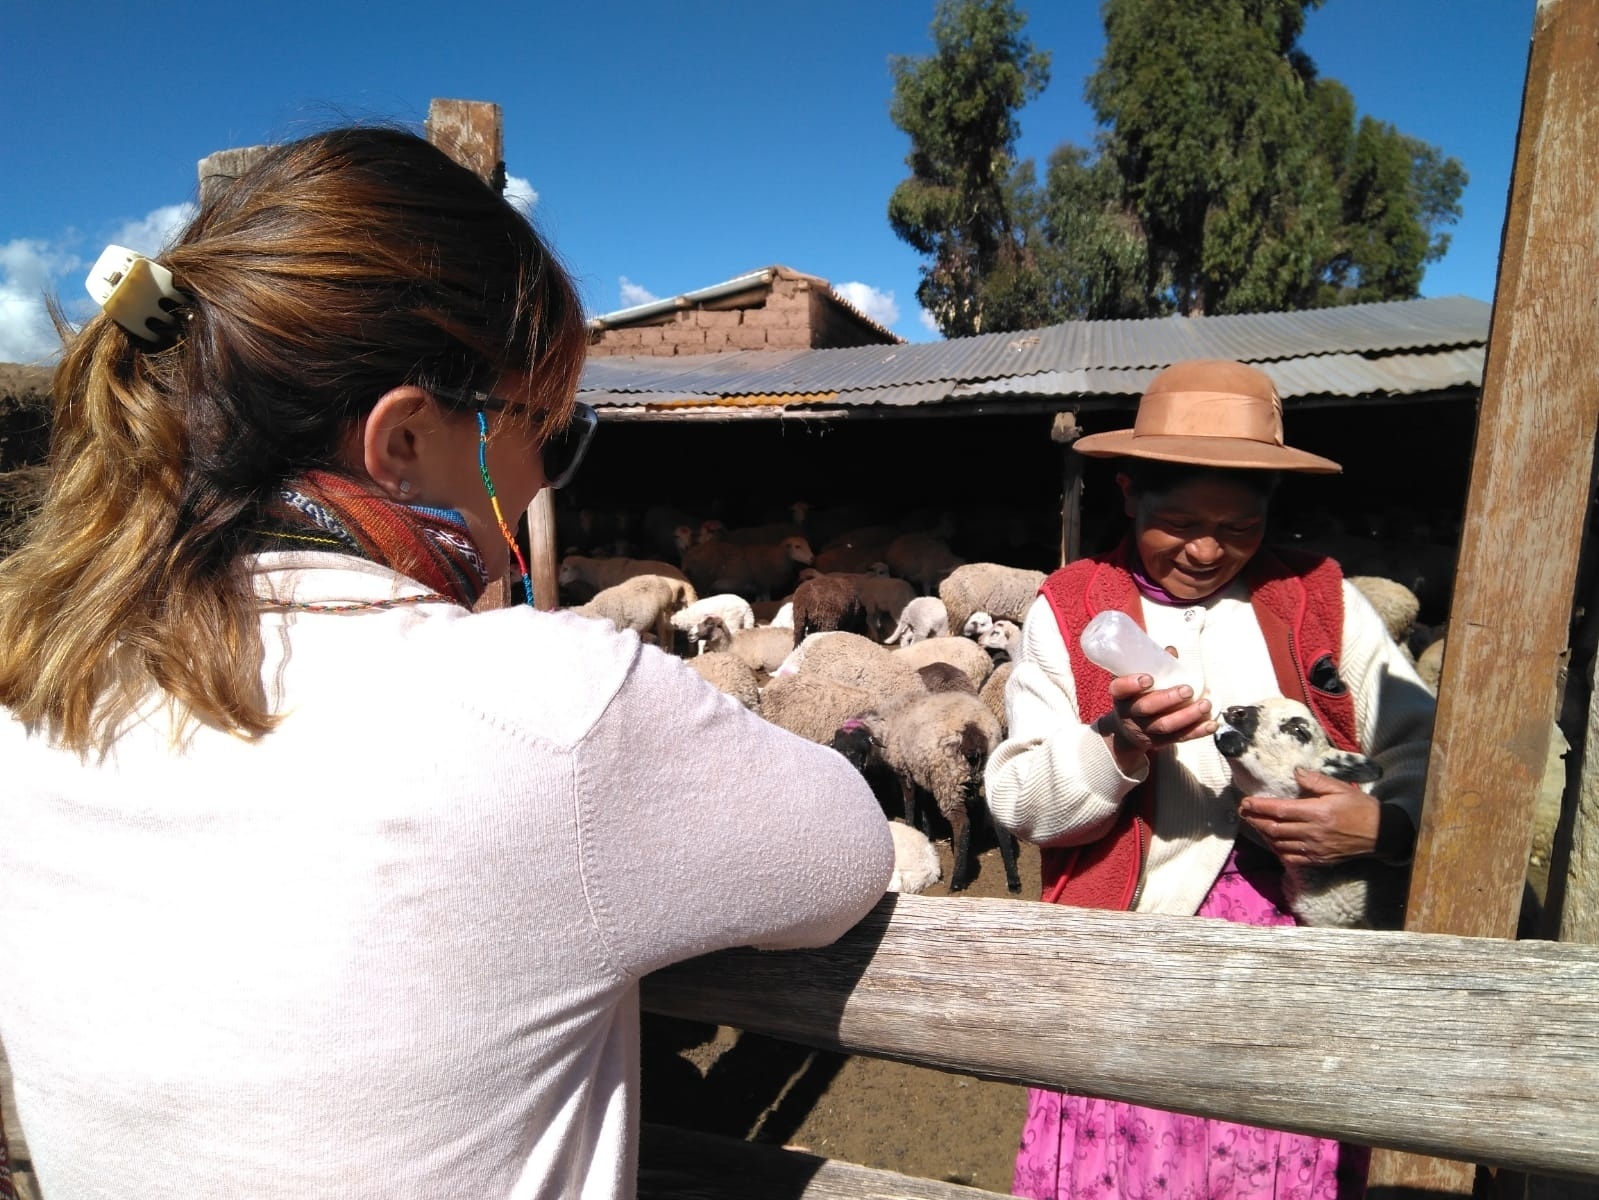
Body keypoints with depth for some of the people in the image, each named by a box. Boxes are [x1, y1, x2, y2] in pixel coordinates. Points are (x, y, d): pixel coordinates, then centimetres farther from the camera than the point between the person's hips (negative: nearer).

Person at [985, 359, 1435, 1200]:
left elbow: (1425, 750, 5)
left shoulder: (1323, 602, 5)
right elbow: (1017, 802, -5)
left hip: (1301, 960, 2)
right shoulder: (1067, 610, -1)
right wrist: (1120, 745, -21)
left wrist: (1380, 825, -15)